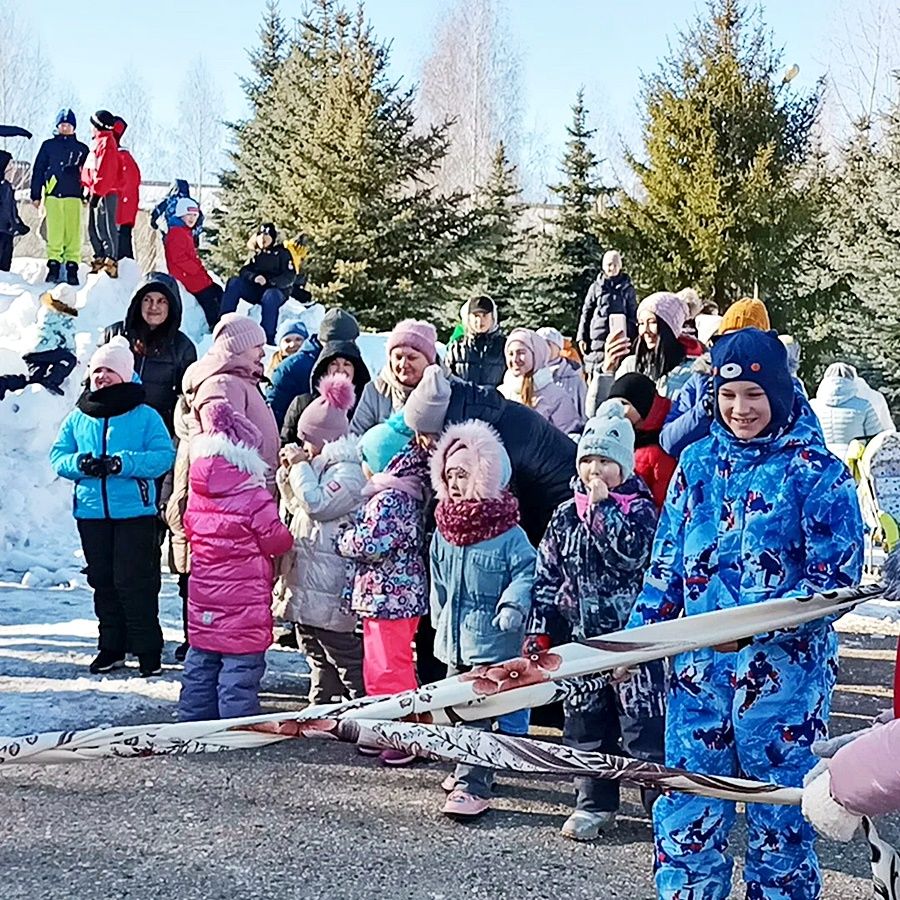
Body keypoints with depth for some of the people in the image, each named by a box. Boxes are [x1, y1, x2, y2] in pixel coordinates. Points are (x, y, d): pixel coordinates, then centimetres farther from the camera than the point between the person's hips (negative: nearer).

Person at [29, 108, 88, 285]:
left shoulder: (81, 149, 14)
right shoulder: (48, 145, 14)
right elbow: (38, 170, 13)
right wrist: (36, 195, 6)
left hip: (74, 197, 0)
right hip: (53, 195, 0)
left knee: (73, 233, -6)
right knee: (54, 232, -7)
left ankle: (72, 267, -4)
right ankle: (54, 265, -3)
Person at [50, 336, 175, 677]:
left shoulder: (145, 416, -3)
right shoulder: (77, 418, 10)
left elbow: (164, 455, -9)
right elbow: (58, 457, 10)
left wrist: (123, 464, -22)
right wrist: (79, 463, -13)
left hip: (135, 512, -5)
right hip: (91, 512, 5)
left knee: (133, 581, -4)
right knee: (102, 581, 12)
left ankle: (148, 649, 6)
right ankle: (111, 647, 23)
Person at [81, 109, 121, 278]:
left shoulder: (106, 143, -12)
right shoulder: (99, 142, 20)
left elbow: (105, 171, -20)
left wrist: (97, 191, -22)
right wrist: (88, 189, 20)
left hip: (105, 194, -10)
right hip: (97, 193, 11)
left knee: (106, 228, -10)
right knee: (94, 229, 13)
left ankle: (111, 264, -10)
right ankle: (100, 260, 18)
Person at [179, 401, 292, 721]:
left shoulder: (196, 494, 2)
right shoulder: (255, 498, -16)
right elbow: (277, 541, -9)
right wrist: (288, 536, 11)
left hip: (203, 604, 6)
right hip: (244, 605, -6)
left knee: (200, 665, 17)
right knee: (240, 670, 0)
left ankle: (193, 721, 25)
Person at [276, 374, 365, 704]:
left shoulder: (348, 472, -15)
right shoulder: (323, 467, 17)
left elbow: (316, 503, -23)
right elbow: (296, 507, 25)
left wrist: (301, 466, -11)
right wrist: (289, 471, 10)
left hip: (329, 589, -11)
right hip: (308, 584, 11)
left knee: (346, 657, -6)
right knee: (317, 656, 17)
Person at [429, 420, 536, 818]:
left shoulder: (509, 534, -11)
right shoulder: (443, 531, 7)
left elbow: (525, 572, -9)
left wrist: (513, 605, -23)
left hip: (492, 639, -7)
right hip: (453, 636, 7)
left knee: (479, 711, -10)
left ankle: (472, 785, -8)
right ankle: (474, 767, 34)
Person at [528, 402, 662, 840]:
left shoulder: (641, 510, -4)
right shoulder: (565, 516, 7)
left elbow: (630, 553, -24)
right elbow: (547, 576, 9)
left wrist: (601, 506, -20)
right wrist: (541, 631, 5)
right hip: (582, 636, 4)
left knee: (642, 721, -1)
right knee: (585, 721, 10)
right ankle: (594, 803, 22)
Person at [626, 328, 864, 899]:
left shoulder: (816, 470, -6)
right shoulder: (699, 462, 8)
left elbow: (837, 576, -11)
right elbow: (667, 563, 13)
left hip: (782, 669, -4)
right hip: (700, 665, 4)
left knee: (779, 815, 9)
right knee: (687, 812, 9)